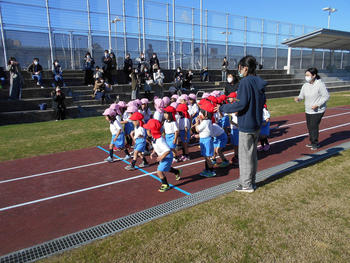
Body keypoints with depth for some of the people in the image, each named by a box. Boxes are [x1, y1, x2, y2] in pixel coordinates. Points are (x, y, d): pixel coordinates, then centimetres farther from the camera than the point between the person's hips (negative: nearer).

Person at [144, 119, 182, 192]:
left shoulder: (159, 140, -36)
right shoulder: (154, 138, -6)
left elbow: (168, 150, -39)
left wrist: (162, 157, -32)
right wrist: (153, 153, 0)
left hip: (167, 156, -10)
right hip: (162, 156, 10)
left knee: (159, 171, -9)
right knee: (166, 168, 30)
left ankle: (166, 185, 12)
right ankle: (177, 172, 55)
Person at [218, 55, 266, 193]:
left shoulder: (245, 82, -18)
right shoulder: (259, 82, 8)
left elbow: (241, 104, -22)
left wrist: (222, 108, -13)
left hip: (246, 125, -9)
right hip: (257, 124, 9)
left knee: (245, 154, 2)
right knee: (253, 153, 17)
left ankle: (246, 184, 13)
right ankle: (251, 181, 29)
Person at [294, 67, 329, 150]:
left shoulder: (320, 84, -14)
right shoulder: (305, 85, 3)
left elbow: (326, 96, -11)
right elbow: (302, 96, 5)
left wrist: (317, 105, -20)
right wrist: (298, 98, -18)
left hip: (318, 110, -6)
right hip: (308, 110, 6)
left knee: (314, 126, -7)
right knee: (309, 127, 12)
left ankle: (315, 144, 9)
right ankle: (312, 142, 28)